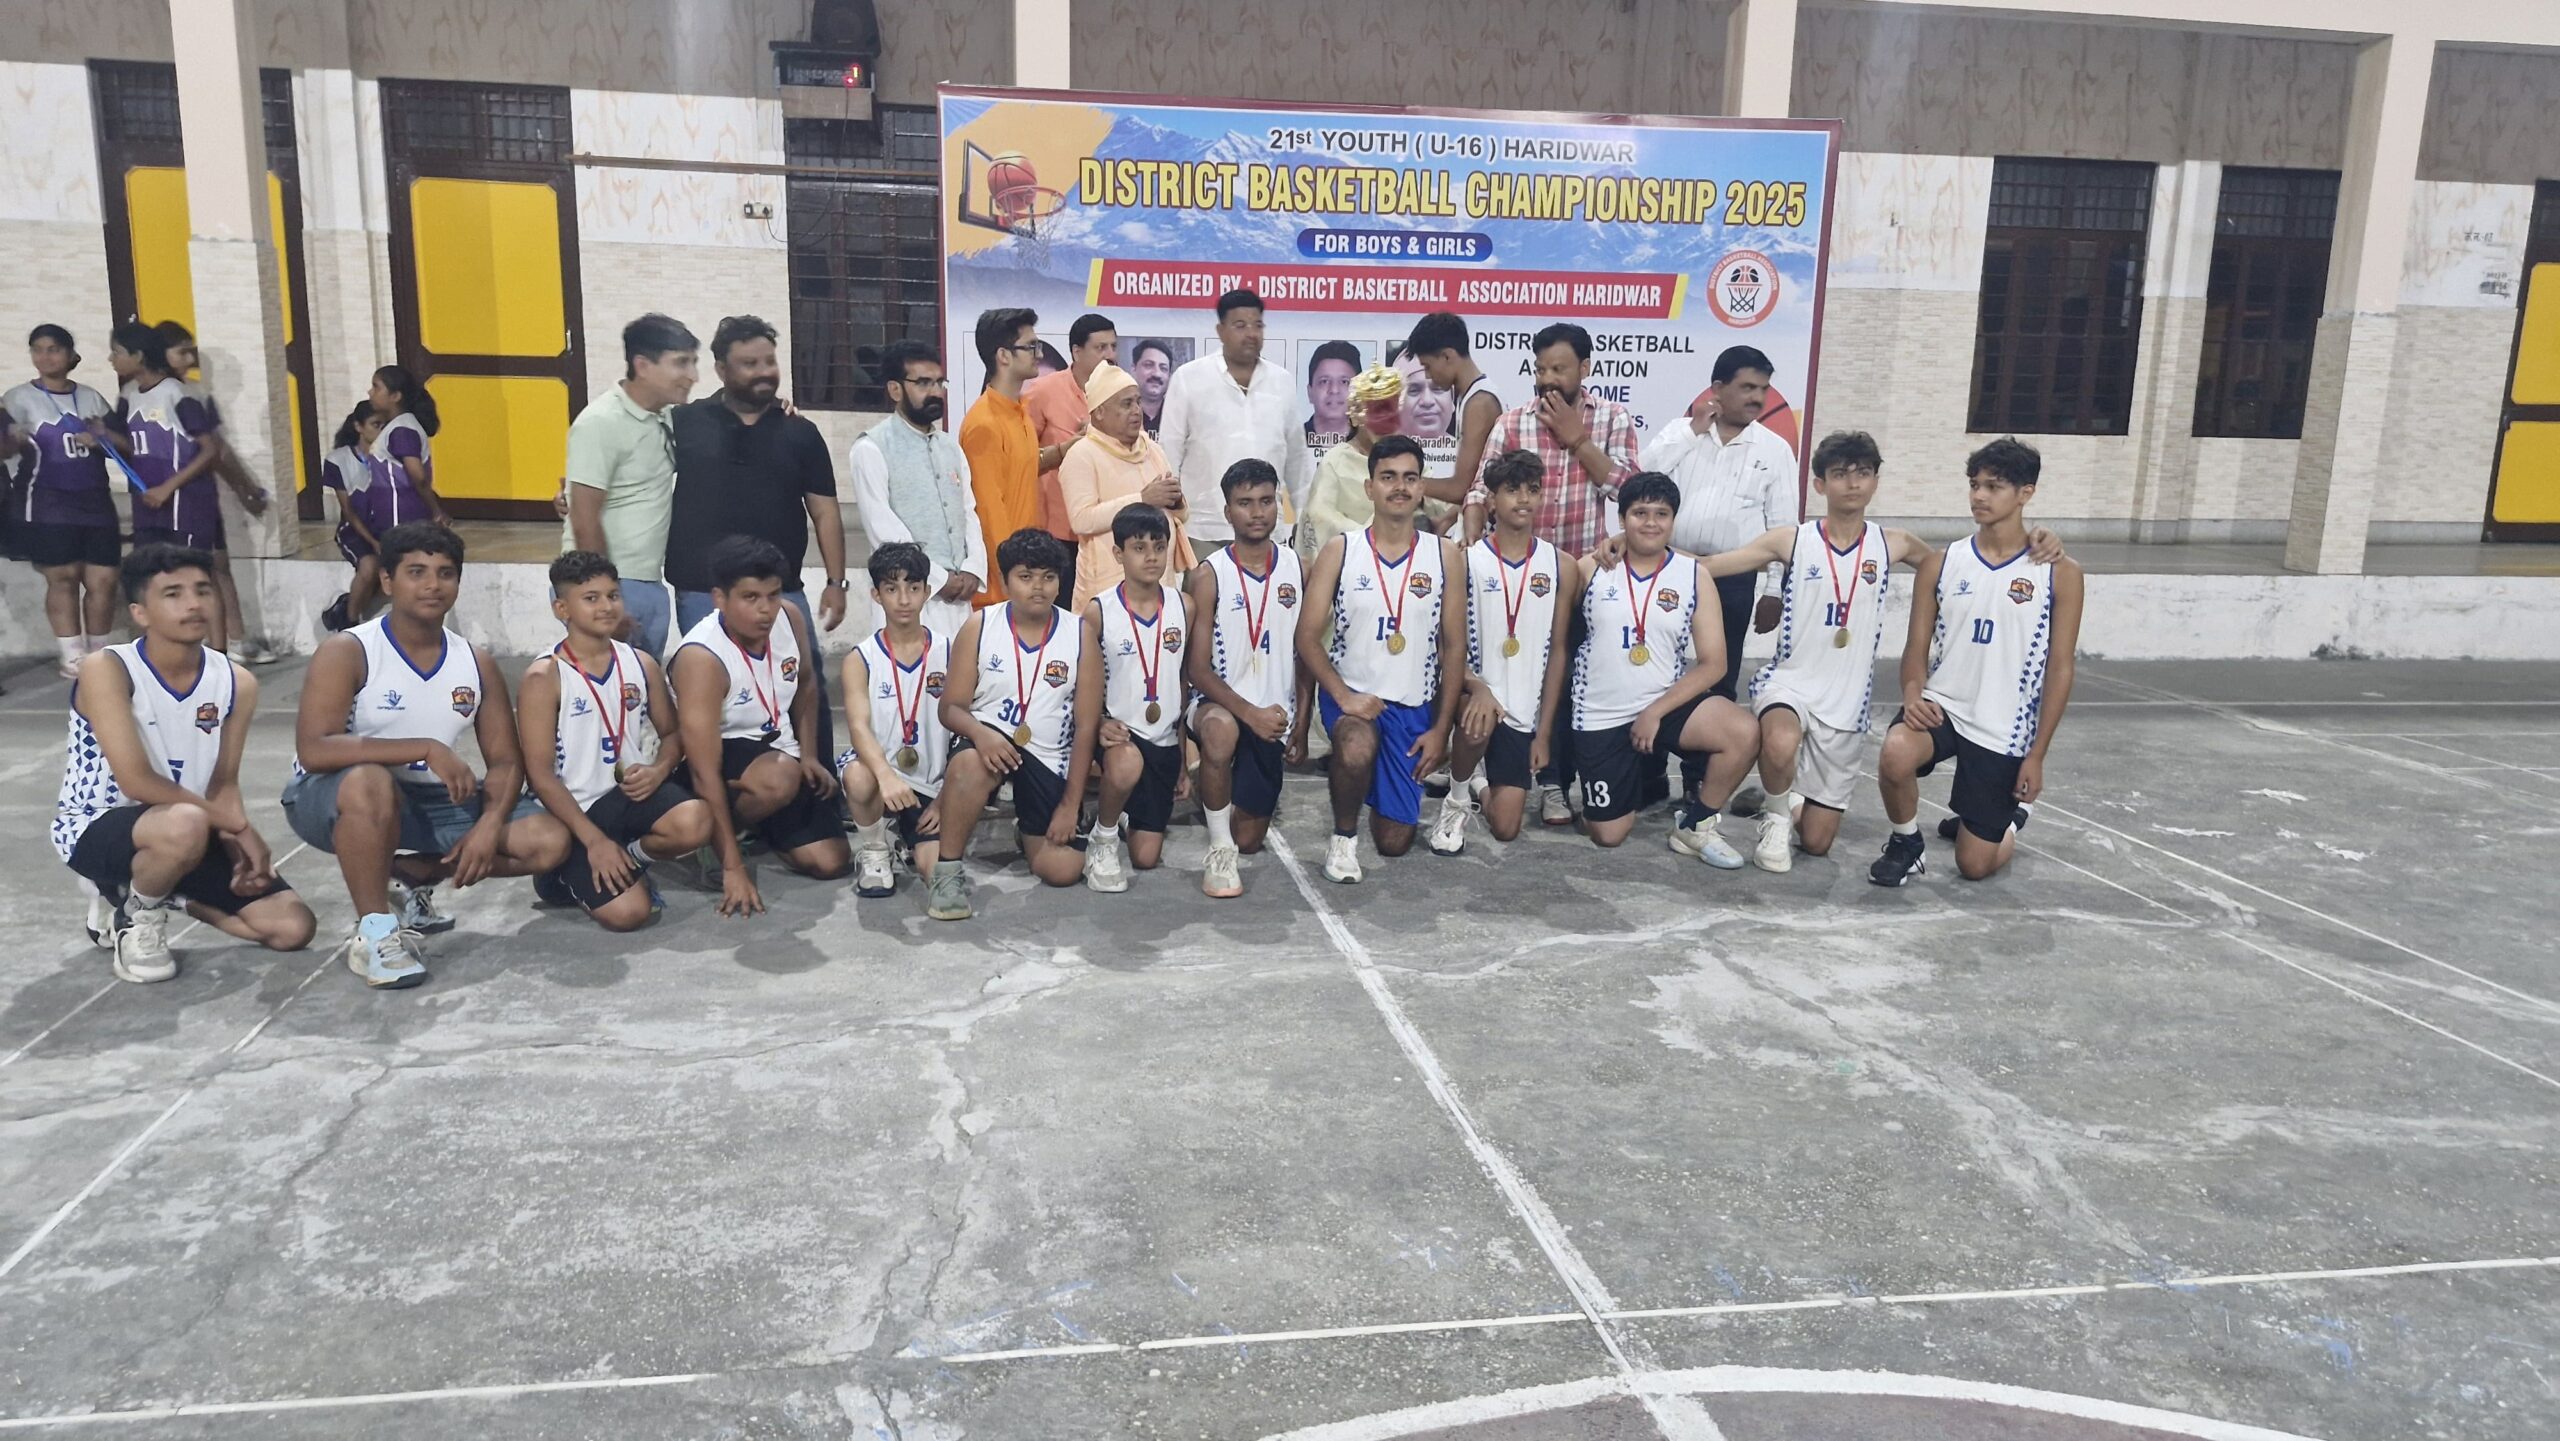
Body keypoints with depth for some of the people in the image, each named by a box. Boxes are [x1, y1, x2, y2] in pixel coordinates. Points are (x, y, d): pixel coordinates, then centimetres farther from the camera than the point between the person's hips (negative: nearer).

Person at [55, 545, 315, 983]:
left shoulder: (236, 682, -3)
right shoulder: (107, 670, -19)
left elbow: (223, 784, 1)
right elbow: (137, 782, -24)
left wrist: (238, 849, -17)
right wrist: (240, 826, -22)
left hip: (186, 831, 6)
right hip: (95, 826, -6)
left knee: (293, 927, -6)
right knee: (185, 824, -41)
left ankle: (151, 891, 17)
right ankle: (136, 917, -6)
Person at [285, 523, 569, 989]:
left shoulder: (476, 664, 0)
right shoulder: (347, 652, -16)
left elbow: (505, 761, 1)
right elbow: (313, 750, -29)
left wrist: (489, 824, -19)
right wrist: (427, 748, -33)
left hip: (429, 799, 5)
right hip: (332, 798, -5)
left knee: (550, 842, -10)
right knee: (372, 783, -42)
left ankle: (410, 877, 12)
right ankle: (373, 932, -21)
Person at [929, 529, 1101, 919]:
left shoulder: (1081, 636, -4)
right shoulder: (978, 628, -4)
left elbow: (1086, 726, -3)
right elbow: (951, 707, -4)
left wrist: (1071, 803, -7)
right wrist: (979, 732, -29)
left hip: (1048, 757, 1)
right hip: (989, 741, -1)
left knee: (1063, 869, -9)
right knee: (970, 763, -40)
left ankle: (1027, 828, 27)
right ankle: (948, 871, -20)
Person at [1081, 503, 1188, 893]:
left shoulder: (1183, 607, 0)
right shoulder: (1098, 611, -9)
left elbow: (1187, 680, 9)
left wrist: (1186, 752, 11)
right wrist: (1098, 724, -22)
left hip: (1165, 740, 3)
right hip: (1120, 733, -3)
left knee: (1147, 856, 3)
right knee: (1127, 765, -40)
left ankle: (1123, 813, 39)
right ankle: (1103, 836, -9)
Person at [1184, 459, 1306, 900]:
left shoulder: (1296, 569, 1)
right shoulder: (1210, 574, -10)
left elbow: (1305, 653, 9)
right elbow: (1197, 668, -13)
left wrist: (1301, 723, 3)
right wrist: (1249, 713, -24)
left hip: (1272, 716, 4)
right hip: (1219, 702, -4)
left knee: (1249, 839, 7)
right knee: (1221, 730, -42)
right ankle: (1220, 851, -24)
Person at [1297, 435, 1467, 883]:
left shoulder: (1445, 556, 0)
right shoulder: (1339, 551, -3)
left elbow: (1454, 647, 2)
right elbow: (1308, 636, -6)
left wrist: (1440, 729, -3)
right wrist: (1343, 696, -20)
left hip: (1413, 704, 2)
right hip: (1350, 692, -2)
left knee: (1394, 841, 3)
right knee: (1357, 747, -39)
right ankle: (1343, 837, -9)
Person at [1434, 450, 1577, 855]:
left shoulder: (1561, 567, 3)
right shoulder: (1465, 560, -6)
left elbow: (1557, 651, 5)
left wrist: (1544, 730, 2)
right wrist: (1477, 687, -27)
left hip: (1524, 711, 2)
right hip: (1473, 693, -2)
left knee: (1505, 828, -2)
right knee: (1477, 725, -39)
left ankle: (1480, 790, 36)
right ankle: (1456, 802, -7)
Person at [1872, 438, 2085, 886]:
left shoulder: (2059, 573, -4)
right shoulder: (1941, 564, 2)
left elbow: (2060, 668, -2)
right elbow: (1917, 646, 4)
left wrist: (2036, 754, -5)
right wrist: (1913, 693, -19)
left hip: (2004, 731, -1)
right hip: (1940, 706, 1)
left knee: (1975, 865, 4)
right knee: (1895, 757, -36)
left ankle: (2010, 811, 41)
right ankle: (1907, 844, -3)